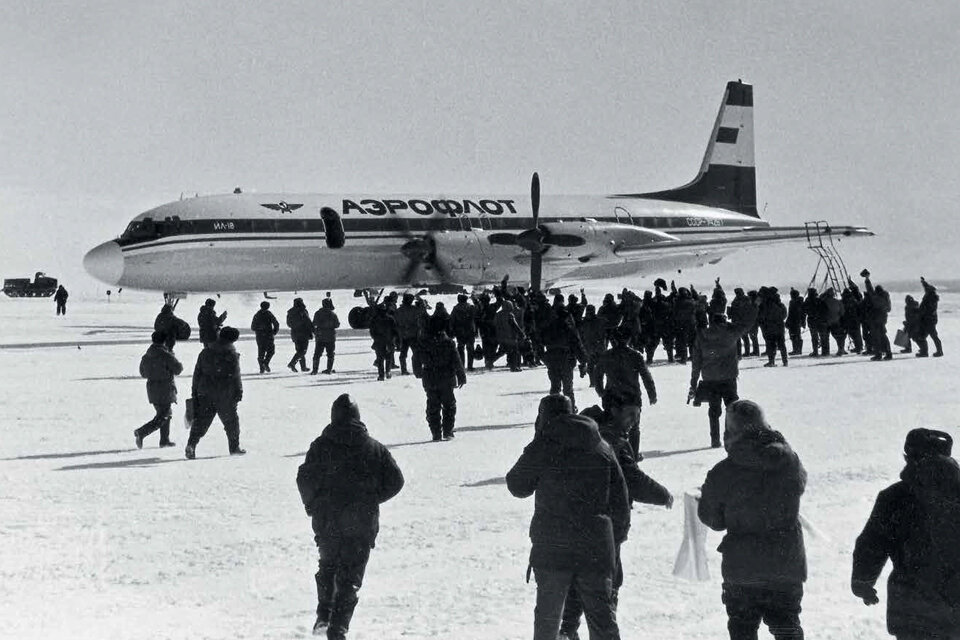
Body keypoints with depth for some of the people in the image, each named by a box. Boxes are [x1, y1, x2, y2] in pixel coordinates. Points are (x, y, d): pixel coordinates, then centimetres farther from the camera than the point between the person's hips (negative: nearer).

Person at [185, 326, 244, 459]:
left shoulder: (205, 352, 8)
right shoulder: (231, 354, -6)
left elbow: (197, 374, 10)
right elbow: (235, 376, -8)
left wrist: (195, 392, 16)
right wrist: (239, 391, 0)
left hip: (205, 393, 3)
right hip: (225, 395, -3)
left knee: (201, 420, 2)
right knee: (231, 420, 11)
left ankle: (191, 444, -15)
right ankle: (234, 447, 18)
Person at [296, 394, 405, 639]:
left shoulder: (321, 445, -3)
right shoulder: (374, 448, 1)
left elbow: (305, 479, -5)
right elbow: (395, 481, 2)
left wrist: (312, 504, 13)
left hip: (326, 520, 0)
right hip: (362, 524, 0)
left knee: (328, 565, 24)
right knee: (351, 576, 5)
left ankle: (324, 614, 10)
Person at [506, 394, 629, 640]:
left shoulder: (542, 447, -6)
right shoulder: (603, 448, 5)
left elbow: (518, 486, 6)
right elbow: (620, 501, 9)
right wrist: (618, 535, 20)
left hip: (552, 547, -2)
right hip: (596, 550, 2)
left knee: (548, 613, 11)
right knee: (602, 614, 6)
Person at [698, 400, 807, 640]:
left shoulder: (722, 473, -14)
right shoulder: (788, 460, -8)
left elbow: (712, 519, -4)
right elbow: (800, 483, 14)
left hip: (741, 569, -2)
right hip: (786, 565, 2)